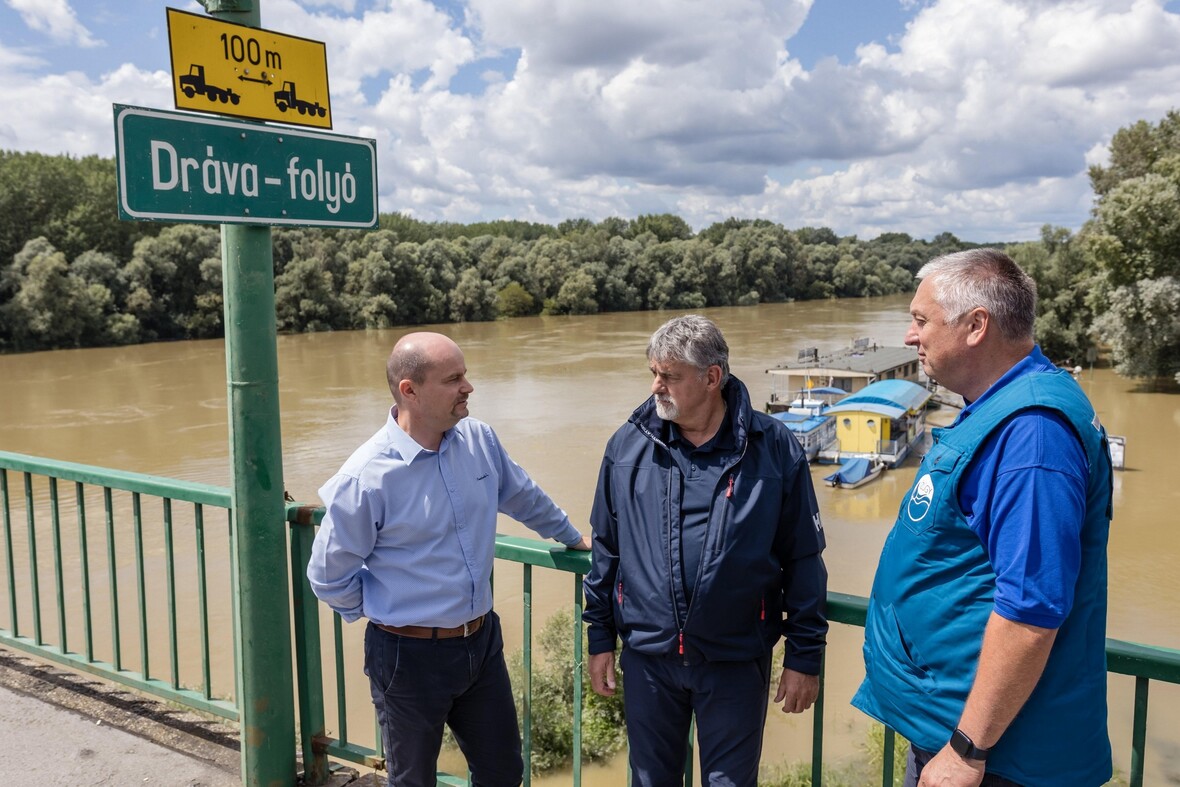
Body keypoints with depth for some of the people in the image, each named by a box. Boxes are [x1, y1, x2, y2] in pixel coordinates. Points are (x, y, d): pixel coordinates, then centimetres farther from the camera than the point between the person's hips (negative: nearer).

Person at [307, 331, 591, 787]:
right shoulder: (366, 477, -22)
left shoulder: (478, 439, -5)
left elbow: (524, 497, 15)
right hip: (410, 656, -5)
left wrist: (571, 537, 27)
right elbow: (328, 577, -9)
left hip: (483, 642, 5)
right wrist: (386, 613, 4)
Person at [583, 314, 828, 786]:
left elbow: (804, 561, -4)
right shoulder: (629, 446, -3)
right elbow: (606, 549, 6)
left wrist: (804, 656, -2)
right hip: (647, 657, 2)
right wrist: (600, 638, 8)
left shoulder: (774, 450, -9)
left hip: (737, 662, -2)